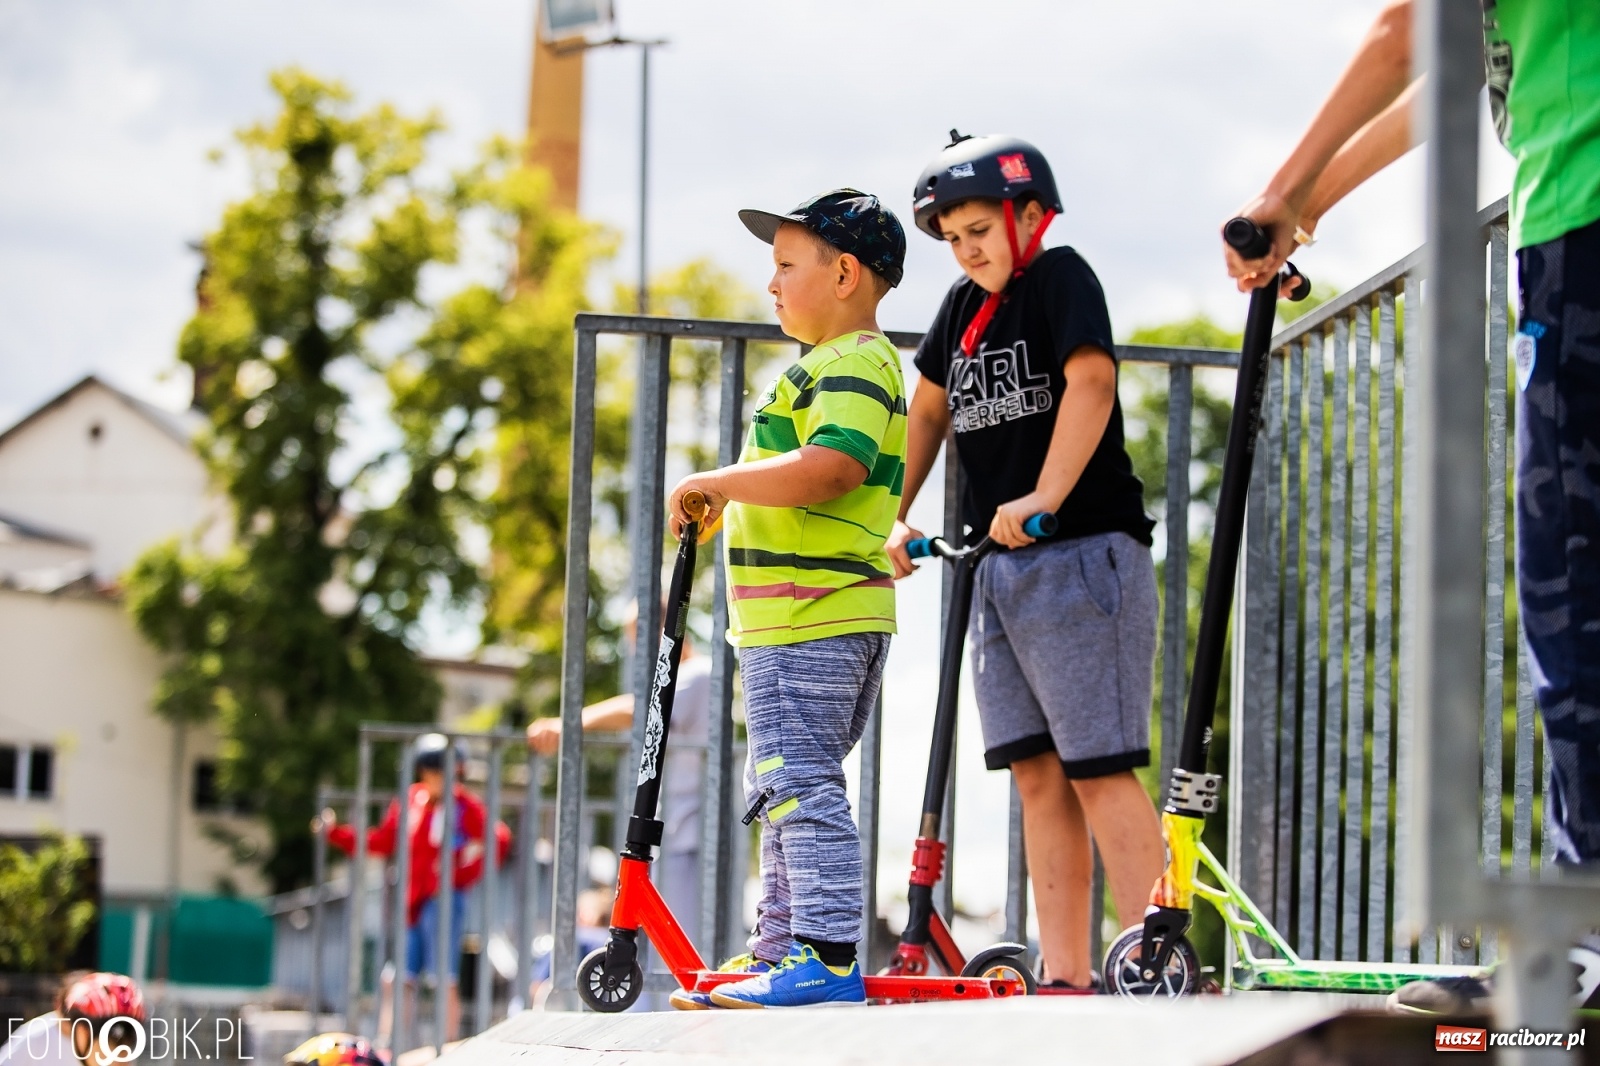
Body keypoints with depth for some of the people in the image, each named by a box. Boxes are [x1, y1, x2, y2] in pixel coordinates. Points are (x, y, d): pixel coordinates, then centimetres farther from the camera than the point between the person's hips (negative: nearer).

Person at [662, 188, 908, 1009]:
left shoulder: (853, 365, -13)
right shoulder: (833, 365, 22)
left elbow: (827, 469, -28)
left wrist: (711, 483, -20)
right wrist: (731, 497, 22)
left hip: (813, 623, -11)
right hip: (799, 622, 12)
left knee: (800, 785, -14)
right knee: (782, 788, 17)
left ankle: (828, 957, -16)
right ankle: (780, 946, 25)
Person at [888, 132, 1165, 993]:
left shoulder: (1060, 278, -5)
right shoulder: (963, 308, 16)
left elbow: (1091, 381, -20)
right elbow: (930, 408, 27)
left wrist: (1043, 498, -29)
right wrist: (898, 517, 17)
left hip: (1082, 556, -8)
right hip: (998, 567, 8)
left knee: (1099, 769, -12)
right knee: (1037, 773, 5)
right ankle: (1065, 980, 5)